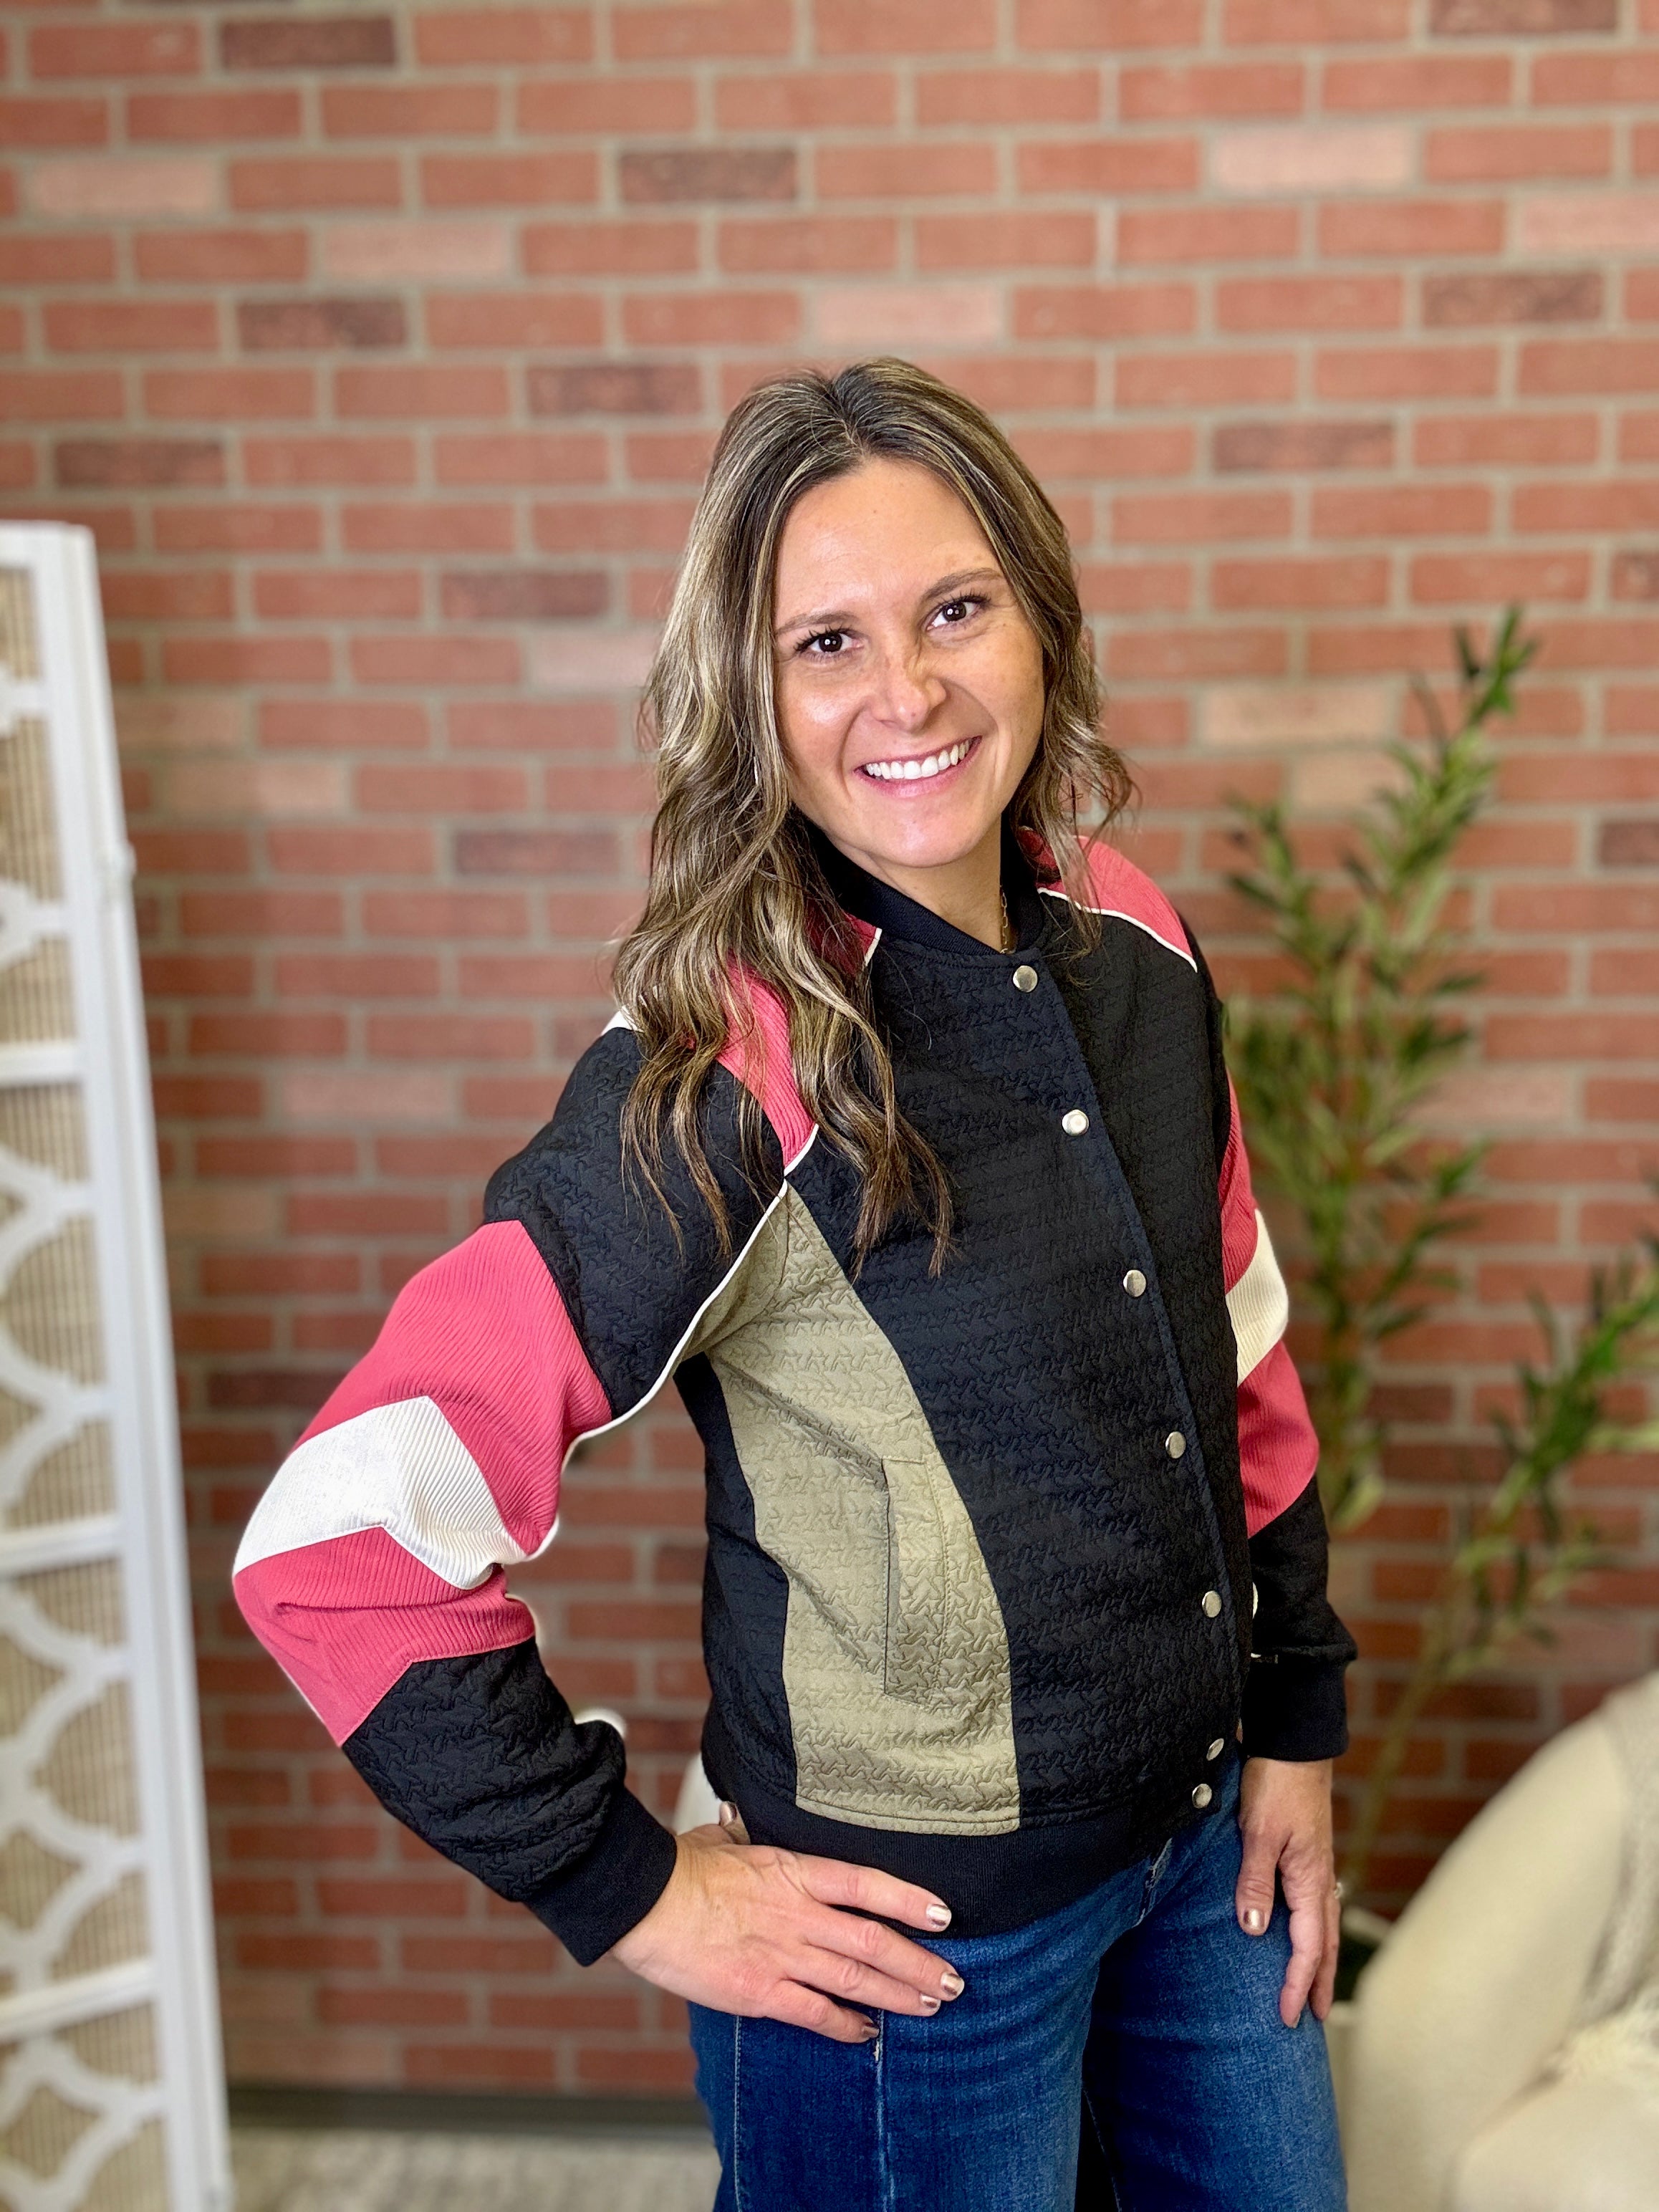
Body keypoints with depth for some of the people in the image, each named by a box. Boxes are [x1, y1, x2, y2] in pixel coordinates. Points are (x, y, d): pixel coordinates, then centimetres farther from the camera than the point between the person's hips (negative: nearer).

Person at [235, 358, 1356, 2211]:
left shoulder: (1135, 953, -5)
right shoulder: (722, 1081, -25)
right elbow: (338, 1542, -24)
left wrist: (1296, 1723, 9)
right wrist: (629, 1887, -16)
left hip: (1204, 1842, 6)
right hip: (922, 1935, -6)